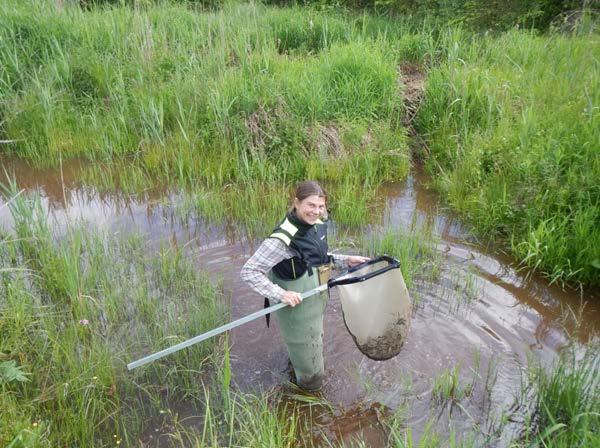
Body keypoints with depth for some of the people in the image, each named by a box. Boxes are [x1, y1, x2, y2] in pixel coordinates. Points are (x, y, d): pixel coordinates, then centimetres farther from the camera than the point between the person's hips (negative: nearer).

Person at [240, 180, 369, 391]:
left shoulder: (317, 225, -9)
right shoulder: (282, 239, -34)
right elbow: (248, 272, -30)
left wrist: (344, 260, -2)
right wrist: (280, 294, -34)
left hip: (315, 300, 8)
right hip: (295, 304, -8)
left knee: (314, 336, 33)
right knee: (305, 344, 18)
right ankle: (308, 379, 49)